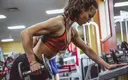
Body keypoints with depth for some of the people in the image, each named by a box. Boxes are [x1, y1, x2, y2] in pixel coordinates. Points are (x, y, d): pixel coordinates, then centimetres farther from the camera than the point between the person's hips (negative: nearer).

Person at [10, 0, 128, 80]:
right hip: (26, 65, -9)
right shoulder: (59, 23, -20)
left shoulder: (73, 32, 8)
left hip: (40, 67, 9)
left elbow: (87, 50, 19)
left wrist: (107, 65, 16)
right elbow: (26, 33, -26)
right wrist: (32, 62, -28)